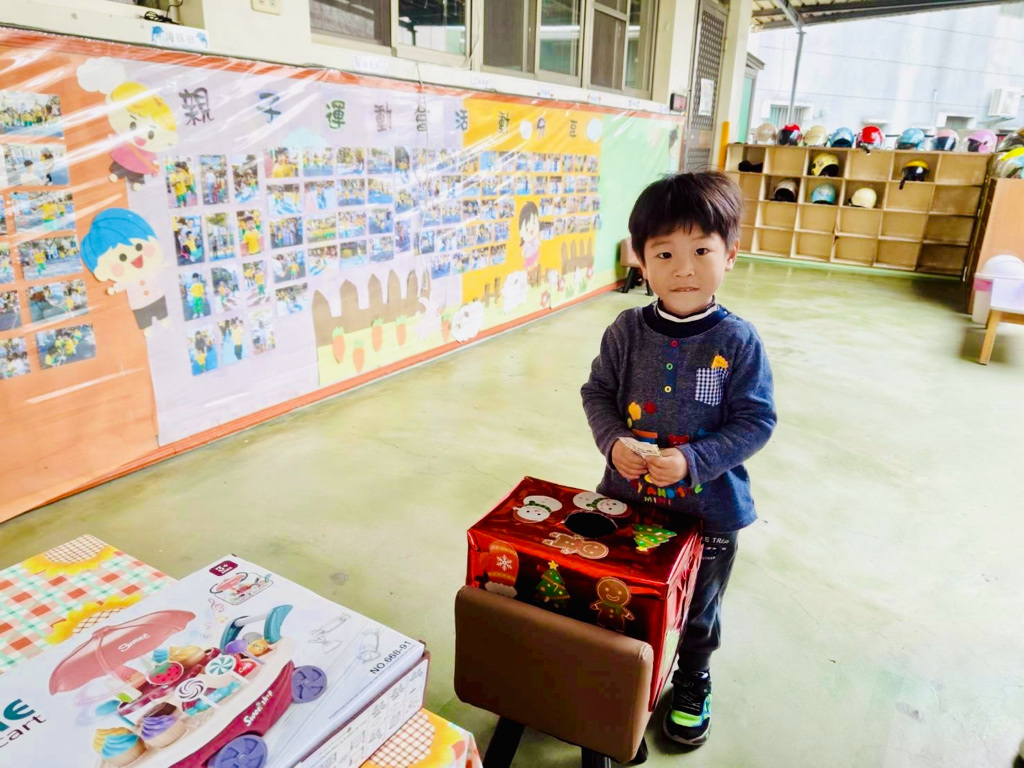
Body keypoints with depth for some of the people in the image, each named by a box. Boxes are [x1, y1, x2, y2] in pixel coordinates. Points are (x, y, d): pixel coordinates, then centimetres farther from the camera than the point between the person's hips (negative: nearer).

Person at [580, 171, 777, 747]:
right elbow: (598, 391, 1)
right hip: (628, 495, 2)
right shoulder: (627, 330, -10)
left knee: (699, 608, 22)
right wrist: (613, 441, -17)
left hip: (709, 508, -2)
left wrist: (693, 460, -26)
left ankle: (693, 683, 51)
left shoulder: (738, 341, -17)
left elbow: (756, 420, -14)